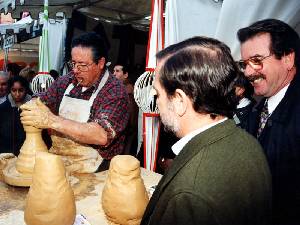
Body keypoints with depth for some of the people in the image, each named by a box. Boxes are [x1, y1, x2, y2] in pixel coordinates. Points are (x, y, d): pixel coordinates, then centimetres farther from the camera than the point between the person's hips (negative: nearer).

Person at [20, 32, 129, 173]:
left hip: (93, 172, -5)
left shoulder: (115, 91, -13)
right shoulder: (65, 82, 6)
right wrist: (29, 111, -13)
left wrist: (52, 121, -27)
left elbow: (102, 136, -26)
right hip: (55, 159, 6)